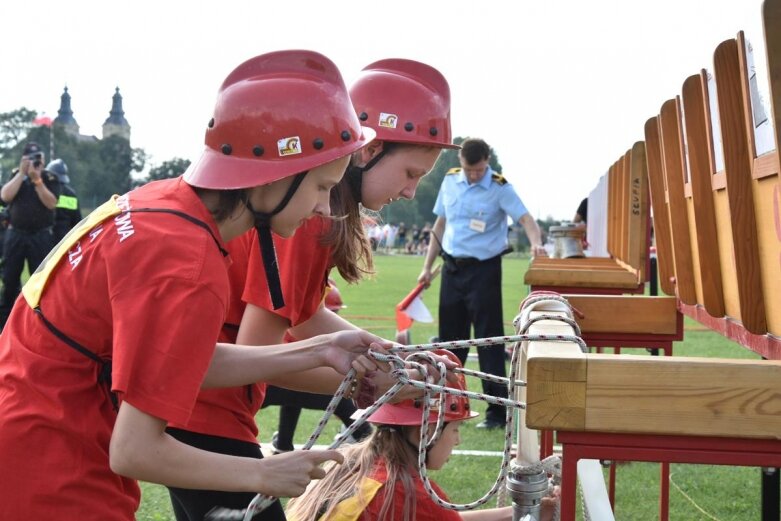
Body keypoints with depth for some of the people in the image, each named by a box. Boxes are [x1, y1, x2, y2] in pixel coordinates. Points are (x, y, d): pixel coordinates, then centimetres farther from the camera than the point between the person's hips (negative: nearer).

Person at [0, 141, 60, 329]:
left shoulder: (50, 179, 2)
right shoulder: (15, 176, 8)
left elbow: (51, 203, -13)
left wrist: (37, 179, -18)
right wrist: (22, 173, -12)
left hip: (41, 237, -2)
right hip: (15, 235, 2)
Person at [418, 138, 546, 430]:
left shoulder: (499, 188, -9)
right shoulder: (450, 181, 6)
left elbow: (525, 218, -20)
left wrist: (535, 243, -42)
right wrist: (427, 267, 12)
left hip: (483, 270, -5)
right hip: (452, 268, 5)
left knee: (489, 339, -3)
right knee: (449, 337, 12)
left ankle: (497, 411, 2)